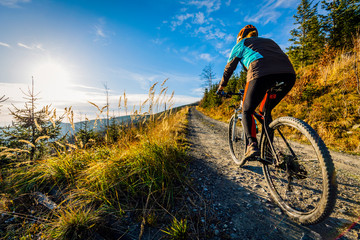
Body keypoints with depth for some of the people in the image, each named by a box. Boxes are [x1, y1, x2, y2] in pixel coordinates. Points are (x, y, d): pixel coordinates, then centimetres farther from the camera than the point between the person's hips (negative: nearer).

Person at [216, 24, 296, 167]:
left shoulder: (241, 44, 26)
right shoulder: (269, 41, 40)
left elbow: (229, 69, 28)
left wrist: (221, 88, 41)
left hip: (261, 75, -5)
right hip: (289, 74, 6)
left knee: (247, 111, 9)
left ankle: (252, 145, -10)